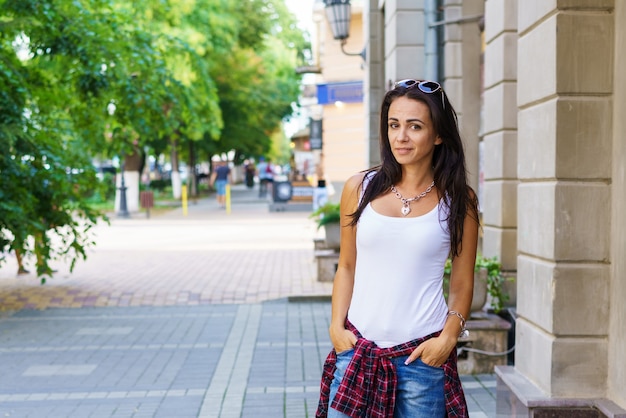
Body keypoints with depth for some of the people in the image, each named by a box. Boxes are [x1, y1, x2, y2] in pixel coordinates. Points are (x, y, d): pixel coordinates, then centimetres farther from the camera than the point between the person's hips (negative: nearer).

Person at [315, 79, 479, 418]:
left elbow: (462, 283, 3)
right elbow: (346, 267, 9)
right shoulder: (360, 188, 3)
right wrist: (336, 326, 1)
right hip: (357, 348, 2)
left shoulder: (458, 200, 0)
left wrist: (448, 337, -8)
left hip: (423, 355, -1)